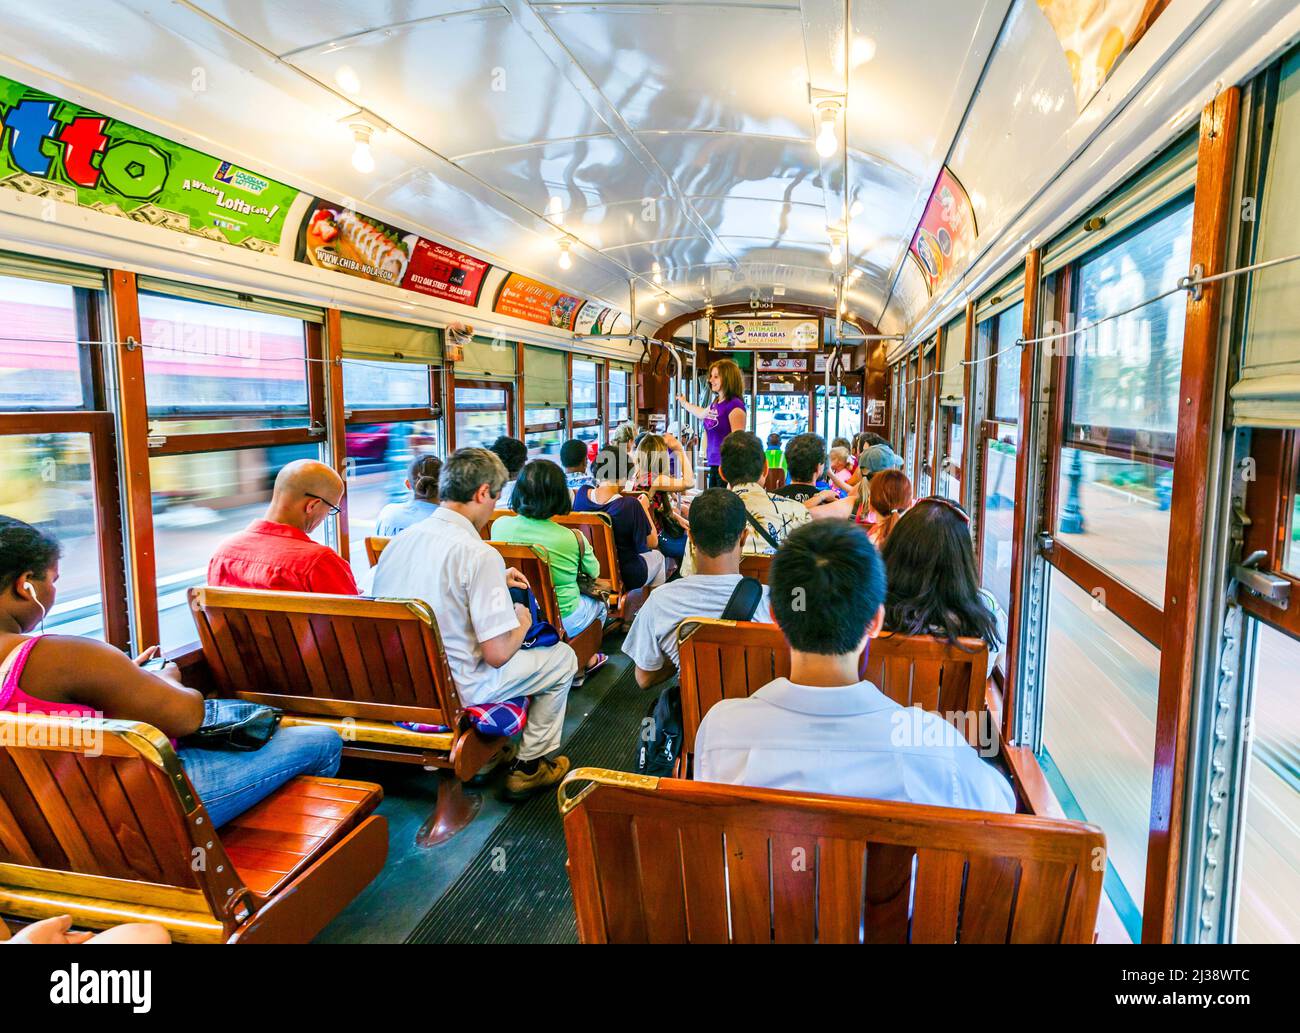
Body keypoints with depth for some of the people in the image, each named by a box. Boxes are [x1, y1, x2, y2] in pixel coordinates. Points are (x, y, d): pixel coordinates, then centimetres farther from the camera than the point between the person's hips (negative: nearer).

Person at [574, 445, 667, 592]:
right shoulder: (631, 505, -27)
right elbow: (653, 543, -13)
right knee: (657, 556, 30)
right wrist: (644, 509, -3)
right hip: (626, 577, -5)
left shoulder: (581, 494, -14)